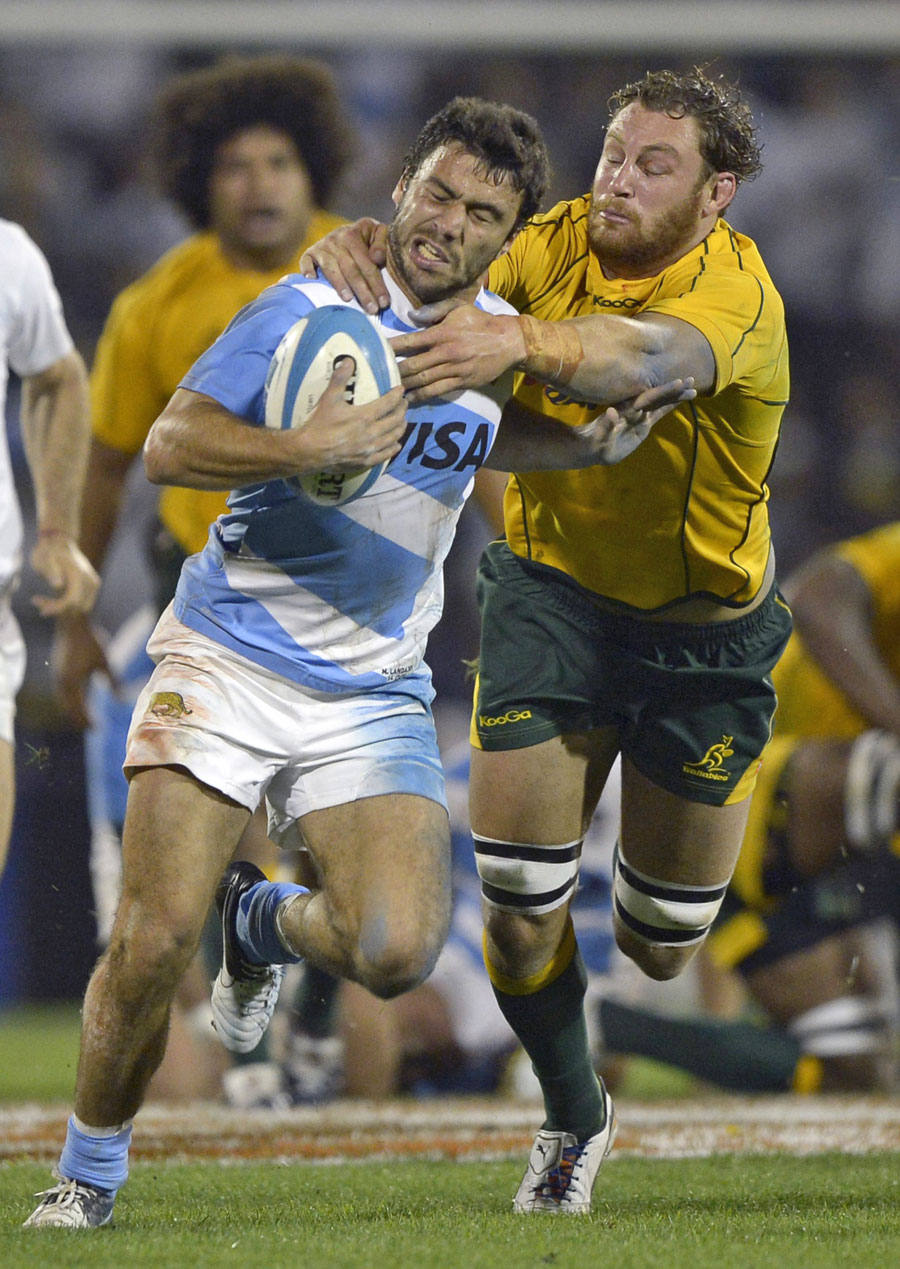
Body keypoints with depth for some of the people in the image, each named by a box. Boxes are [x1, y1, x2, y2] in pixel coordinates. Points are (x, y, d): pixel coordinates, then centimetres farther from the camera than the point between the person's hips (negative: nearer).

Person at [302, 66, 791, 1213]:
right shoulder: (563, 241, -10)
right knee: (518, 899, -7)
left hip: (703, 632, -3)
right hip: (551, 591, 3)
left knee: (662, 947, 8)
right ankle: (573, 1118, 19)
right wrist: (361, 246, -41)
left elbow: (649, 355, -48)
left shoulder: (735, 291, -26)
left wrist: (519, 341, -67)